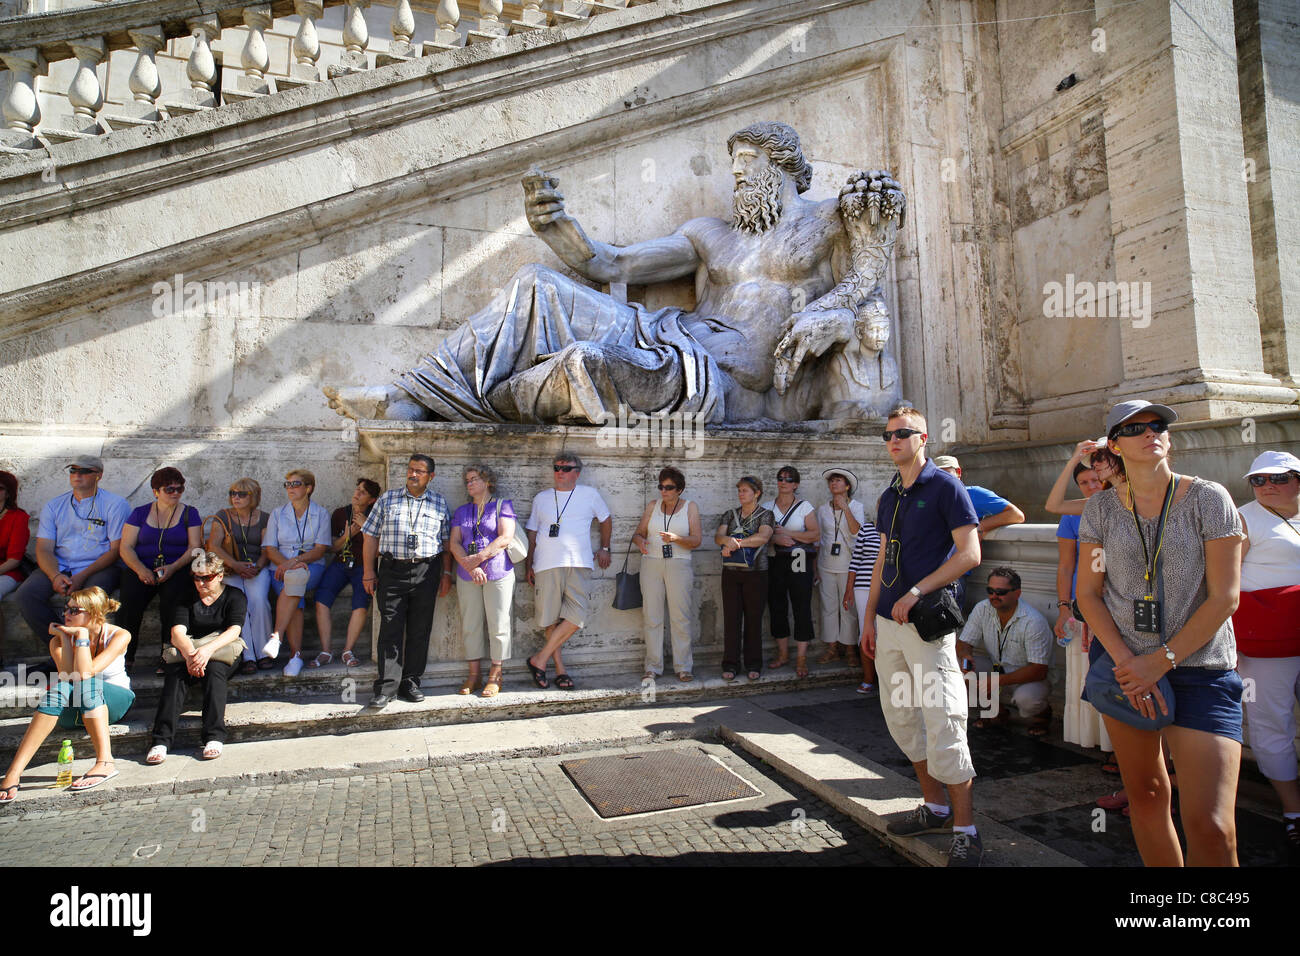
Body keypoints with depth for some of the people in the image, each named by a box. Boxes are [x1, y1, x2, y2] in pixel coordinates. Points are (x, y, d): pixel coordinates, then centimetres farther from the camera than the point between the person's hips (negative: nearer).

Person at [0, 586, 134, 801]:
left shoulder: (119, 636, -11)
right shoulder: (59, 640, -3)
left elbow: (85, 674, -25)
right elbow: (68, 679, -21)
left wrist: (82, 634, -22)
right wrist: (65, 638, -18)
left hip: (115, 702, -2)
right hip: (74, 712, 2)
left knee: (88, 684, -34)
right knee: (59, 689, -32)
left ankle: (105, 762, -45)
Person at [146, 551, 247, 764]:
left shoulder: (234, 596, 5)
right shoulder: (187, 598, 13)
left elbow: (234, 631, -11)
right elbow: (177, 632, -4)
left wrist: (208, 649, -30)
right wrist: (189, 653, -26)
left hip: (222, 652, -2)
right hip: (187, 652, 3)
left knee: (213, 670, -35)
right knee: (175, 675, -30)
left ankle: (214, 737, -41)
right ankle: (161, 741, -38)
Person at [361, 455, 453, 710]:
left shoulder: (439, 503, 10)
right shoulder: (387, 499, 8)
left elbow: (447, 541, 11)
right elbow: (371, 537, 7)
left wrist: (446, 574, 5)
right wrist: (369, 572, 1)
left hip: (427, 572, 1)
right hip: (392, 571, -1)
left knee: (420, 630, 5)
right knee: (390, 629, -3)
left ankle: (410, 683, 15)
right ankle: (386, 687, 3)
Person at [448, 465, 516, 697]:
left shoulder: (503, 505, 3)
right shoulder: (462, 511, 16)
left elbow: (505, 538, -9)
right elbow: (454, 543, 6)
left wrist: (477, 558, -13)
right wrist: (470, 567, -11)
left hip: (498, 573, -4)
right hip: (467, 576, 4)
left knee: (498, 625, -1)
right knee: (470, 625, 6)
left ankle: (495, 676, 8)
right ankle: (473, 674, 15)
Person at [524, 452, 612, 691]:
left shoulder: (589, 494, 10)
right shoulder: (541, 498, 15)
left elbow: (606, 519, 24)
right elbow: (532, 533, 18)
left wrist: (604, 548, 21)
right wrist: (528, 564, 14)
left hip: (578, 564, -1)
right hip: (546, 565, 1)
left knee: (577, 616, -14)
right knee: (550, 618, 0)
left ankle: (540, 659, -3)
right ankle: (560, 669, 11)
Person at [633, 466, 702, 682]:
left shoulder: (690, 507, 6)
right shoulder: (652, 506, 12)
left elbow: (696, 541, -1)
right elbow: (639, 533, 10)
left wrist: (676, 539, -18)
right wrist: (640, 541, -13)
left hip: (679, 565, -2)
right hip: (651, 563, 2)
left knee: (681, 617, -3)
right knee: (652, 616, 1)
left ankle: (683, 667, 6)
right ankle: (653, 667, 9)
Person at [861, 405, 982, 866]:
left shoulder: (945, 487, -5)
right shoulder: (888, 497, 15)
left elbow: (969, 554, -12)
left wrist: (915, 593, -18)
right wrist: (869, 617, 14)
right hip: (889, 622, 8)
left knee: (943, 723, -6)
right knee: (900, 716, 13)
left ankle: (966, 831, 6)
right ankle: (935, 808, 28)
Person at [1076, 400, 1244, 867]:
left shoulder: (1208, 498, -4)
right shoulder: (1101, 508, 4)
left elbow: (1224, 597, -7)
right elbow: (1088, 593, 3)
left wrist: (1160, 661, -12)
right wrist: (1126, 662, -9)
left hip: (1200, 670, -2)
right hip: (1124, 664, 3)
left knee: (1211, 827, -11)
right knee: (1145, 795, 14)